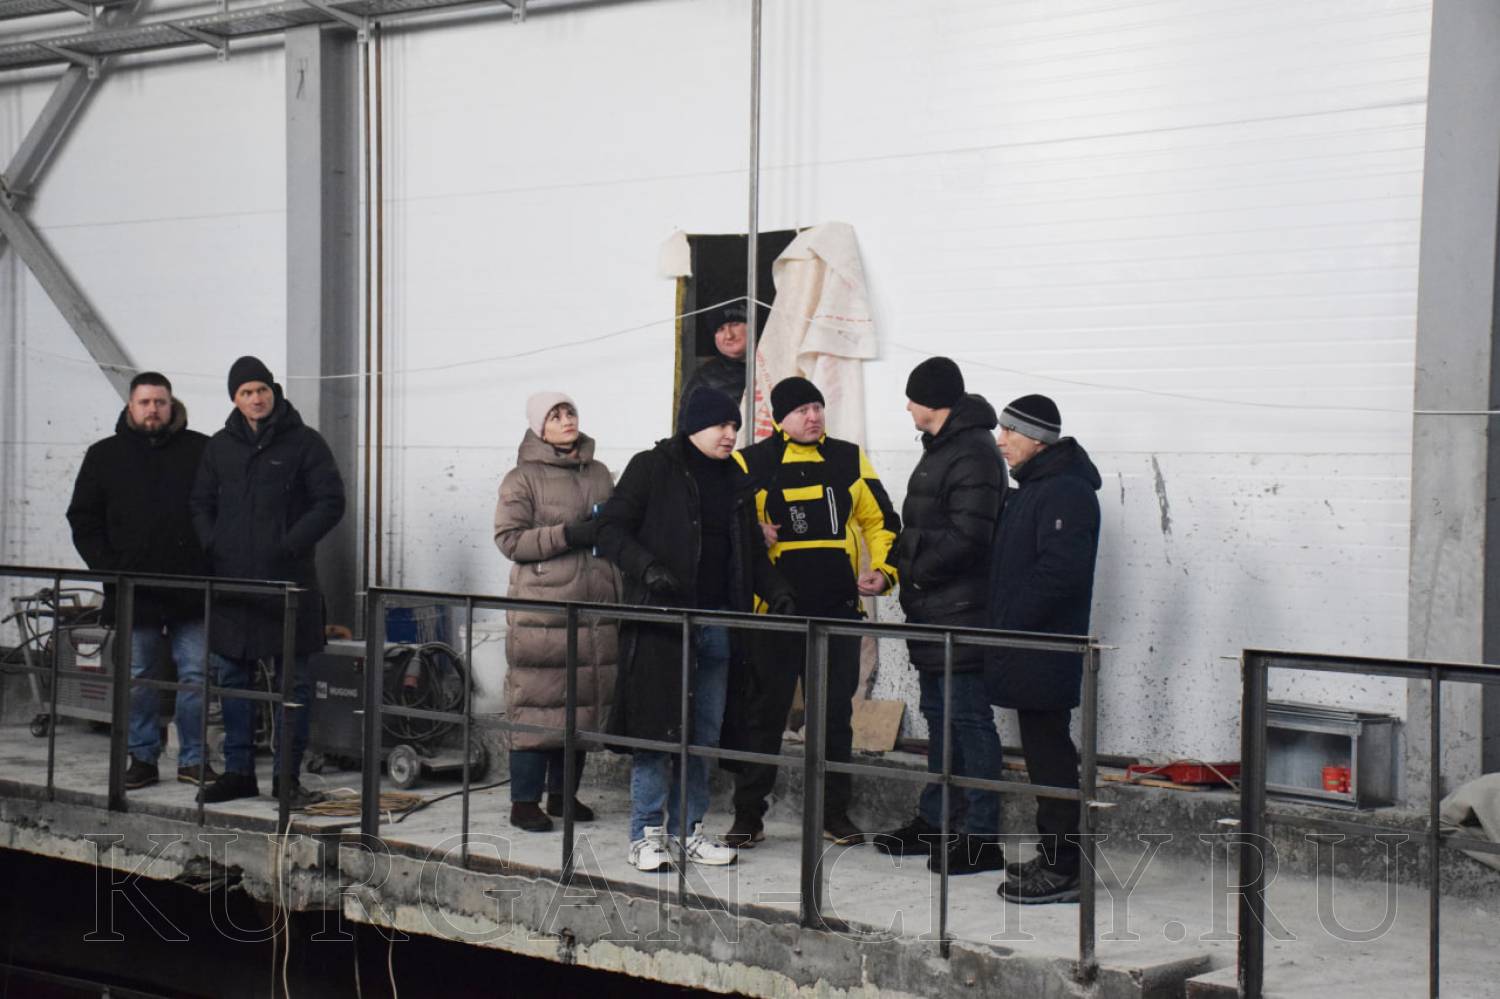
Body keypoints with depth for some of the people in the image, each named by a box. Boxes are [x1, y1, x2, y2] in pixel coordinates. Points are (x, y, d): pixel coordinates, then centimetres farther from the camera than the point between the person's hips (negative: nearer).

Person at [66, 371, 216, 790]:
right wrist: (106, 567, -3)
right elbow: (83, 520, 9)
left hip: (191, 591, -1)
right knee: (138, 678, 6)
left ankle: (193, 759, 12)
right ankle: (143, 758, 16)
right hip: (133, 591, 1)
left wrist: (211, 565, -7)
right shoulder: (105, 456, 8)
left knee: (195, 676, 2)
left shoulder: (202, 451, 3)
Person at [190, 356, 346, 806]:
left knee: (292, 681, 1)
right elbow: (201, 503, 18)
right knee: (232, 678, 7)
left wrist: (289, 546, -14)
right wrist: (211, 548, 0)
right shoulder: (220, 446, 12)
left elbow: (330, 503, -4)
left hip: (287, 581, -4)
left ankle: (287, 775, 8)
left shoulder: (304, 442, -1)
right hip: (231, 580, 4)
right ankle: (239, 771, 16)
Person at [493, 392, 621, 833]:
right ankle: (525, 801, 2)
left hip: (596, 609, 5)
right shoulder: (523, 478, -1)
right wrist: (567, 534, -15)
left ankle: (563, 792, 20)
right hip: (542, 610, -5)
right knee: (538, 703, -6)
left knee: (584, 702, 7)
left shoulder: (599, 474, 16)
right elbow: (509, 538, -9)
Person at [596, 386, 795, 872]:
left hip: (716, 623, 6)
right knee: (658, 726, -5)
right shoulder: (652, 468, 0)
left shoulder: (732, 479, 18)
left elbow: (752, 549, 23)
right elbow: (611, 528, -4)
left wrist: (776, 592, 7)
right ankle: (647, 834, 4)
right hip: (662, 619, -6)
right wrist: (647, 567, -20)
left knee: (704, 733, 7)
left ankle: (688, 830, 16)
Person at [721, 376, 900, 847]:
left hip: (839, 611, 3)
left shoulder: (849, 458, 8)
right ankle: (748, 815, 12)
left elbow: (880, 520, 14)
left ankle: (835, 812, 21)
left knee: (836, 714, 10)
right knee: (764, 714, 3)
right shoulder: (751, 463, -1)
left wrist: (883, 569, -1)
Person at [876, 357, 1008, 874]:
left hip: (959, 613, -11)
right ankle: (936, 821, 27)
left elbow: (965, 538, -23)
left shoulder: (973, 454, -16)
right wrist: (907, 559, 10)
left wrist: (915, 566, -15)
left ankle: (981, 836, -3)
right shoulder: (940, 449, 18)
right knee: (938, 715, 17)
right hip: (934, 615, 11)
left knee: (969, 719, -7)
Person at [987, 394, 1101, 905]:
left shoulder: (1065, 492, -15)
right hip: (1030, 651, 10)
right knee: (1044, 752, 14)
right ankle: (1055, 858, 22)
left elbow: (1060, 571, -25)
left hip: (1045, 651, -10)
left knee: (1050, 756, -7)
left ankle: (1061, 870, -2)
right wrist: (1004, 628, 14)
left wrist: (1010, 626, -20)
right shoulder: (1033, 489, 18)